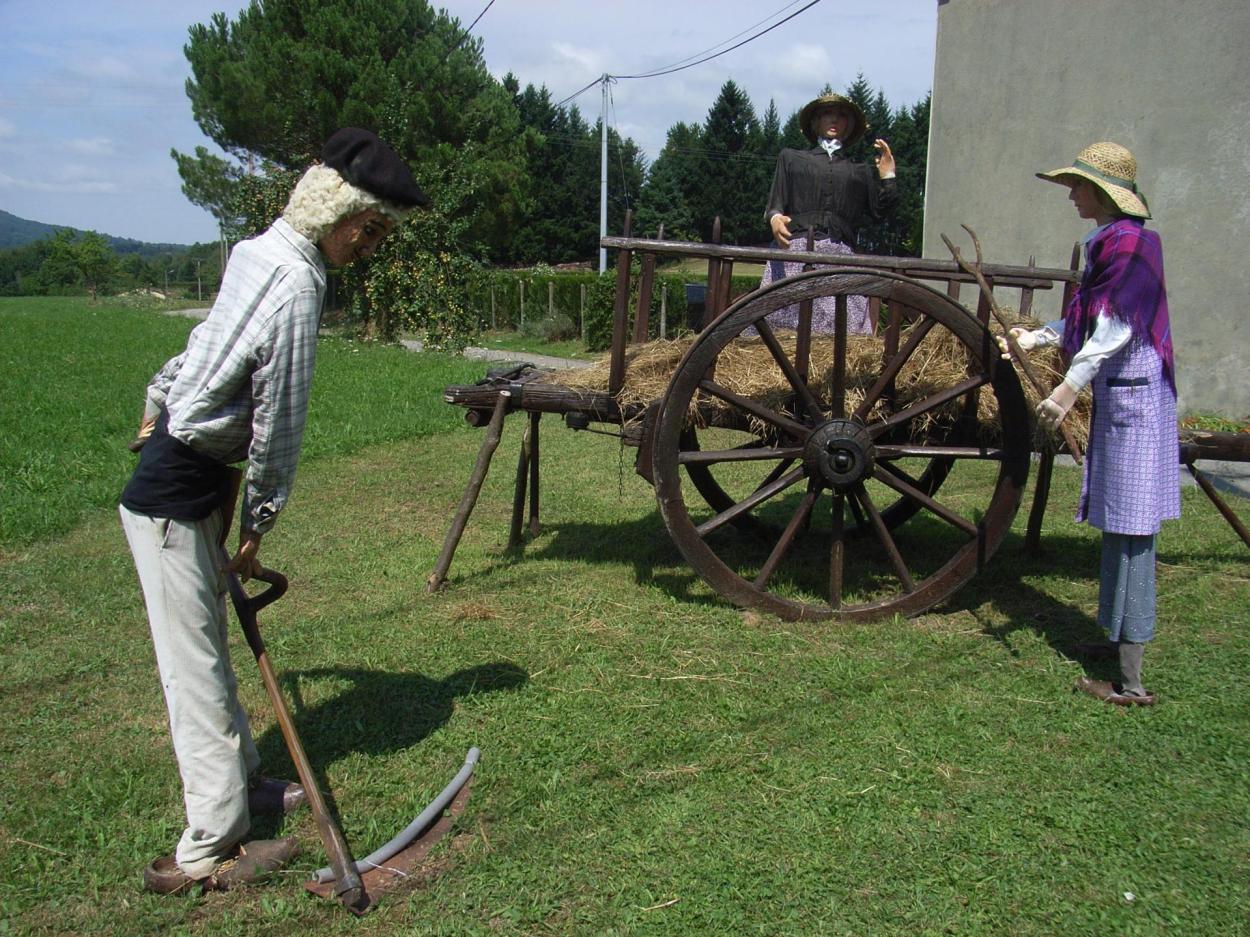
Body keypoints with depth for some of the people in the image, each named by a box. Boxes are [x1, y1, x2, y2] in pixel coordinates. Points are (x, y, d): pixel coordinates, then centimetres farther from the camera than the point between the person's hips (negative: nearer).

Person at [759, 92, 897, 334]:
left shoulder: (860, 172, 27)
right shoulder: (791, 158, 23)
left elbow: (880, 209, 18)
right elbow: (775, 201, 10)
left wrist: (887, 175, 11)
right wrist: (774, 218, -11)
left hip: (840, 254, 1)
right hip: (795, 248, -1)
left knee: (844, 328, -13)